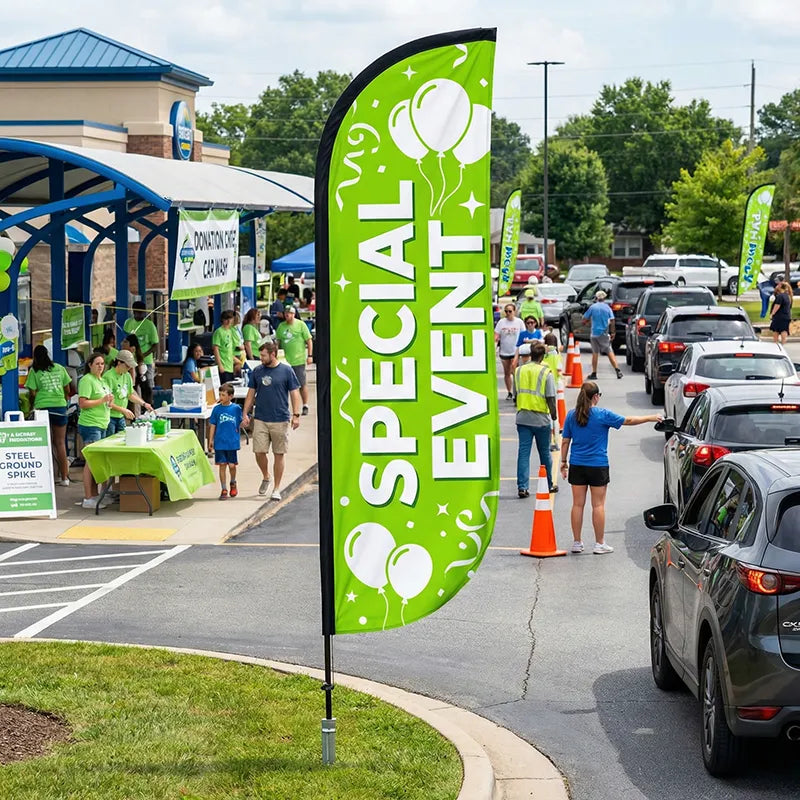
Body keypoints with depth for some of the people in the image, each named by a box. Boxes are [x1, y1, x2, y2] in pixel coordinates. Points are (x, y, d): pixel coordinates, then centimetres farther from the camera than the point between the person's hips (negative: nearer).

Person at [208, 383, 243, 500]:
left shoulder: (236, 408, -3)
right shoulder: (217, 409, 1)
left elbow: (240, 423, 11)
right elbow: (212, 425, 5)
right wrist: (211, 440, 5)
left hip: (232, 442, -1)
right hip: (220, 442, 1)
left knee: (232, 465, 4)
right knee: (222, 465, 2)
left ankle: (233, 483, 32)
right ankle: (223, 489, 9)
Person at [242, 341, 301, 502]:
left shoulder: (286, 371, -1)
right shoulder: (257, 371, 6)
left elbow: (294, 393, 0)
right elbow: (251, 394, 12)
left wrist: (296, 415, -8)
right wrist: (245, 413, 5)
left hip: (281, 420, -2)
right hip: (260, 419, 2)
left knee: (279, 454, 2)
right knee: (259, 452, -4)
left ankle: (277, 489, 11)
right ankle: (265, 477, 24)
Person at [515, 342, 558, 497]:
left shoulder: (519, 371, 3)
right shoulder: (545, 373, -10)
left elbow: (515, 394, 10)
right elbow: (550, 398, -10)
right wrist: (554, 414, 5)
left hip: (522, 418, 3)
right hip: (541, 419, -3)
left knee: (523, 452, 2)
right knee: (544, 453, 12)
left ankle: (522, 487, -6)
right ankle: (548, 485, 24)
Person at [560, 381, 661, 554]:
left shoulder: (571, 415, 0)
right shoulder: (602, 415, -9)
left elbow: (565, 441, 4)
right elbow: (628, 421, -2)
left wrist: (564, 462, 15)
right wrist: (650, 418, 9)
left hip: (577, 465, 3)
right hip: (597, 465, -3)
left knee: (577, 504, 7)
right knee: (598, 505, 4)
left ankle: (577, 543, 12)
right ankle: (600, 544, 8)